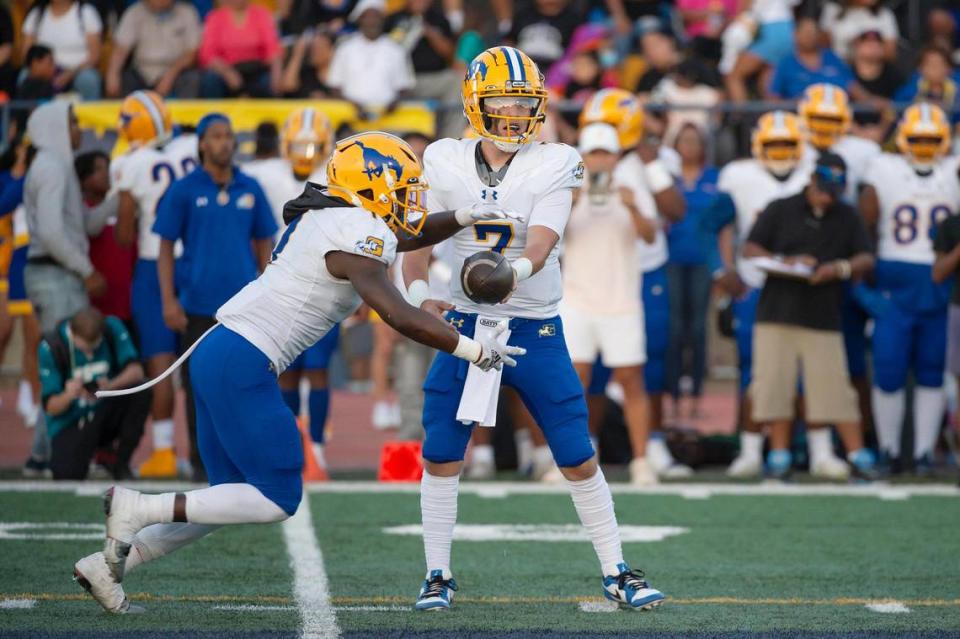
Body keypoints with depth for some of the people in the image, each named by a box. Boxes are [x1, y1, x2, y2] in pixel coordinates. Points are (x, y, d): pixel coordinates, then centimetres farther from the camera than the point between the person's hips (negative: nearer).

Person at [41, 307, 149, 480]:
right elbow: (50, 407, -16)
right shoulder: (51, 347, -17)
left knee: (141, 392, -26)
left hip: (107, 415, 3)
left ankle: (122, 465, -8)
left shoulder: (112, 328, -10)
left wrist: (111, 386, -41)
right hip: (69, 423, -3)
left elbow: (136, 371, -20)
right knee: (67, 474, -30)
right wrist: (68, 395, -40)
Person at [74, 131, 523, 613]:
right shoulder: (356, 234, -13)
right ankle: (139, 509, -7)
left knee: (235, 497, 15)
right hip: (242, 366, -10)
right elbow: (399, 316, -20)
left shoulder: (329, 218, 16)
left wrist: (462, 218, 17)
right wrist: (474, 350, -13)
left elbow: (407, 237, 32)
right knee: (278, 501, -4)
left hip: (217, 356, 10)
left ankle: (106, 566, 15)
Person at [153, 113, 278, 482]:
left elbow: (264, 244, 14)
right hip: (198, 305, -2)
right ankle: (201, 459, 13)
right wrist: (168, 300, -6)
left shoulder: (249, 189, 8)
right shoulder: (184, 190, 0)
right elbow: (166, 247, 1)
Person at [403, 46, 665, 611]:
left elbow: (540, 249, -22)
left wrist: (509, 274, -43)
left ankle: (617, 572, 13)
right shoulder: (446, 163, -3)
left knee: (579, 459, 0)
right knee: (441, 456, -2)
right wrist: (418, 293, -20)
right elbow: (419, 243, 0)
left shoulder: (553, 166, -10)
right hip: (467, 325, 2)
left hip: (536, 330, -1)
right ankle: (438, 575, 13)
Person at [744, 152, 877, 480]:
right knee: (775, 385, -1)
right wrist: (785, 261, -14)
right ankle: (779, 454, 9)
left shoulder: (848, 217, 10)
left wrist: (840, 268, -15)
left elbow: (866, 259, 6)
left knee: (836, 387, -4)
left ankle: (858, 454, -1)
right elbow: (750, 250, 3)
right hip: (777, 314, 0)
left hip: (824, 317, 1)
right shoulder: (780, 210, 4)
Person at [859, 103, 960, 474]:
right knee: (888, 371, -3)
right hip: (895, 286, -2)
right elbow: (864, 226, 2)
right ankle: (889, 450, 11)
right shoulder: (885, 172, 1)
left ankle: (925, 451, 12)